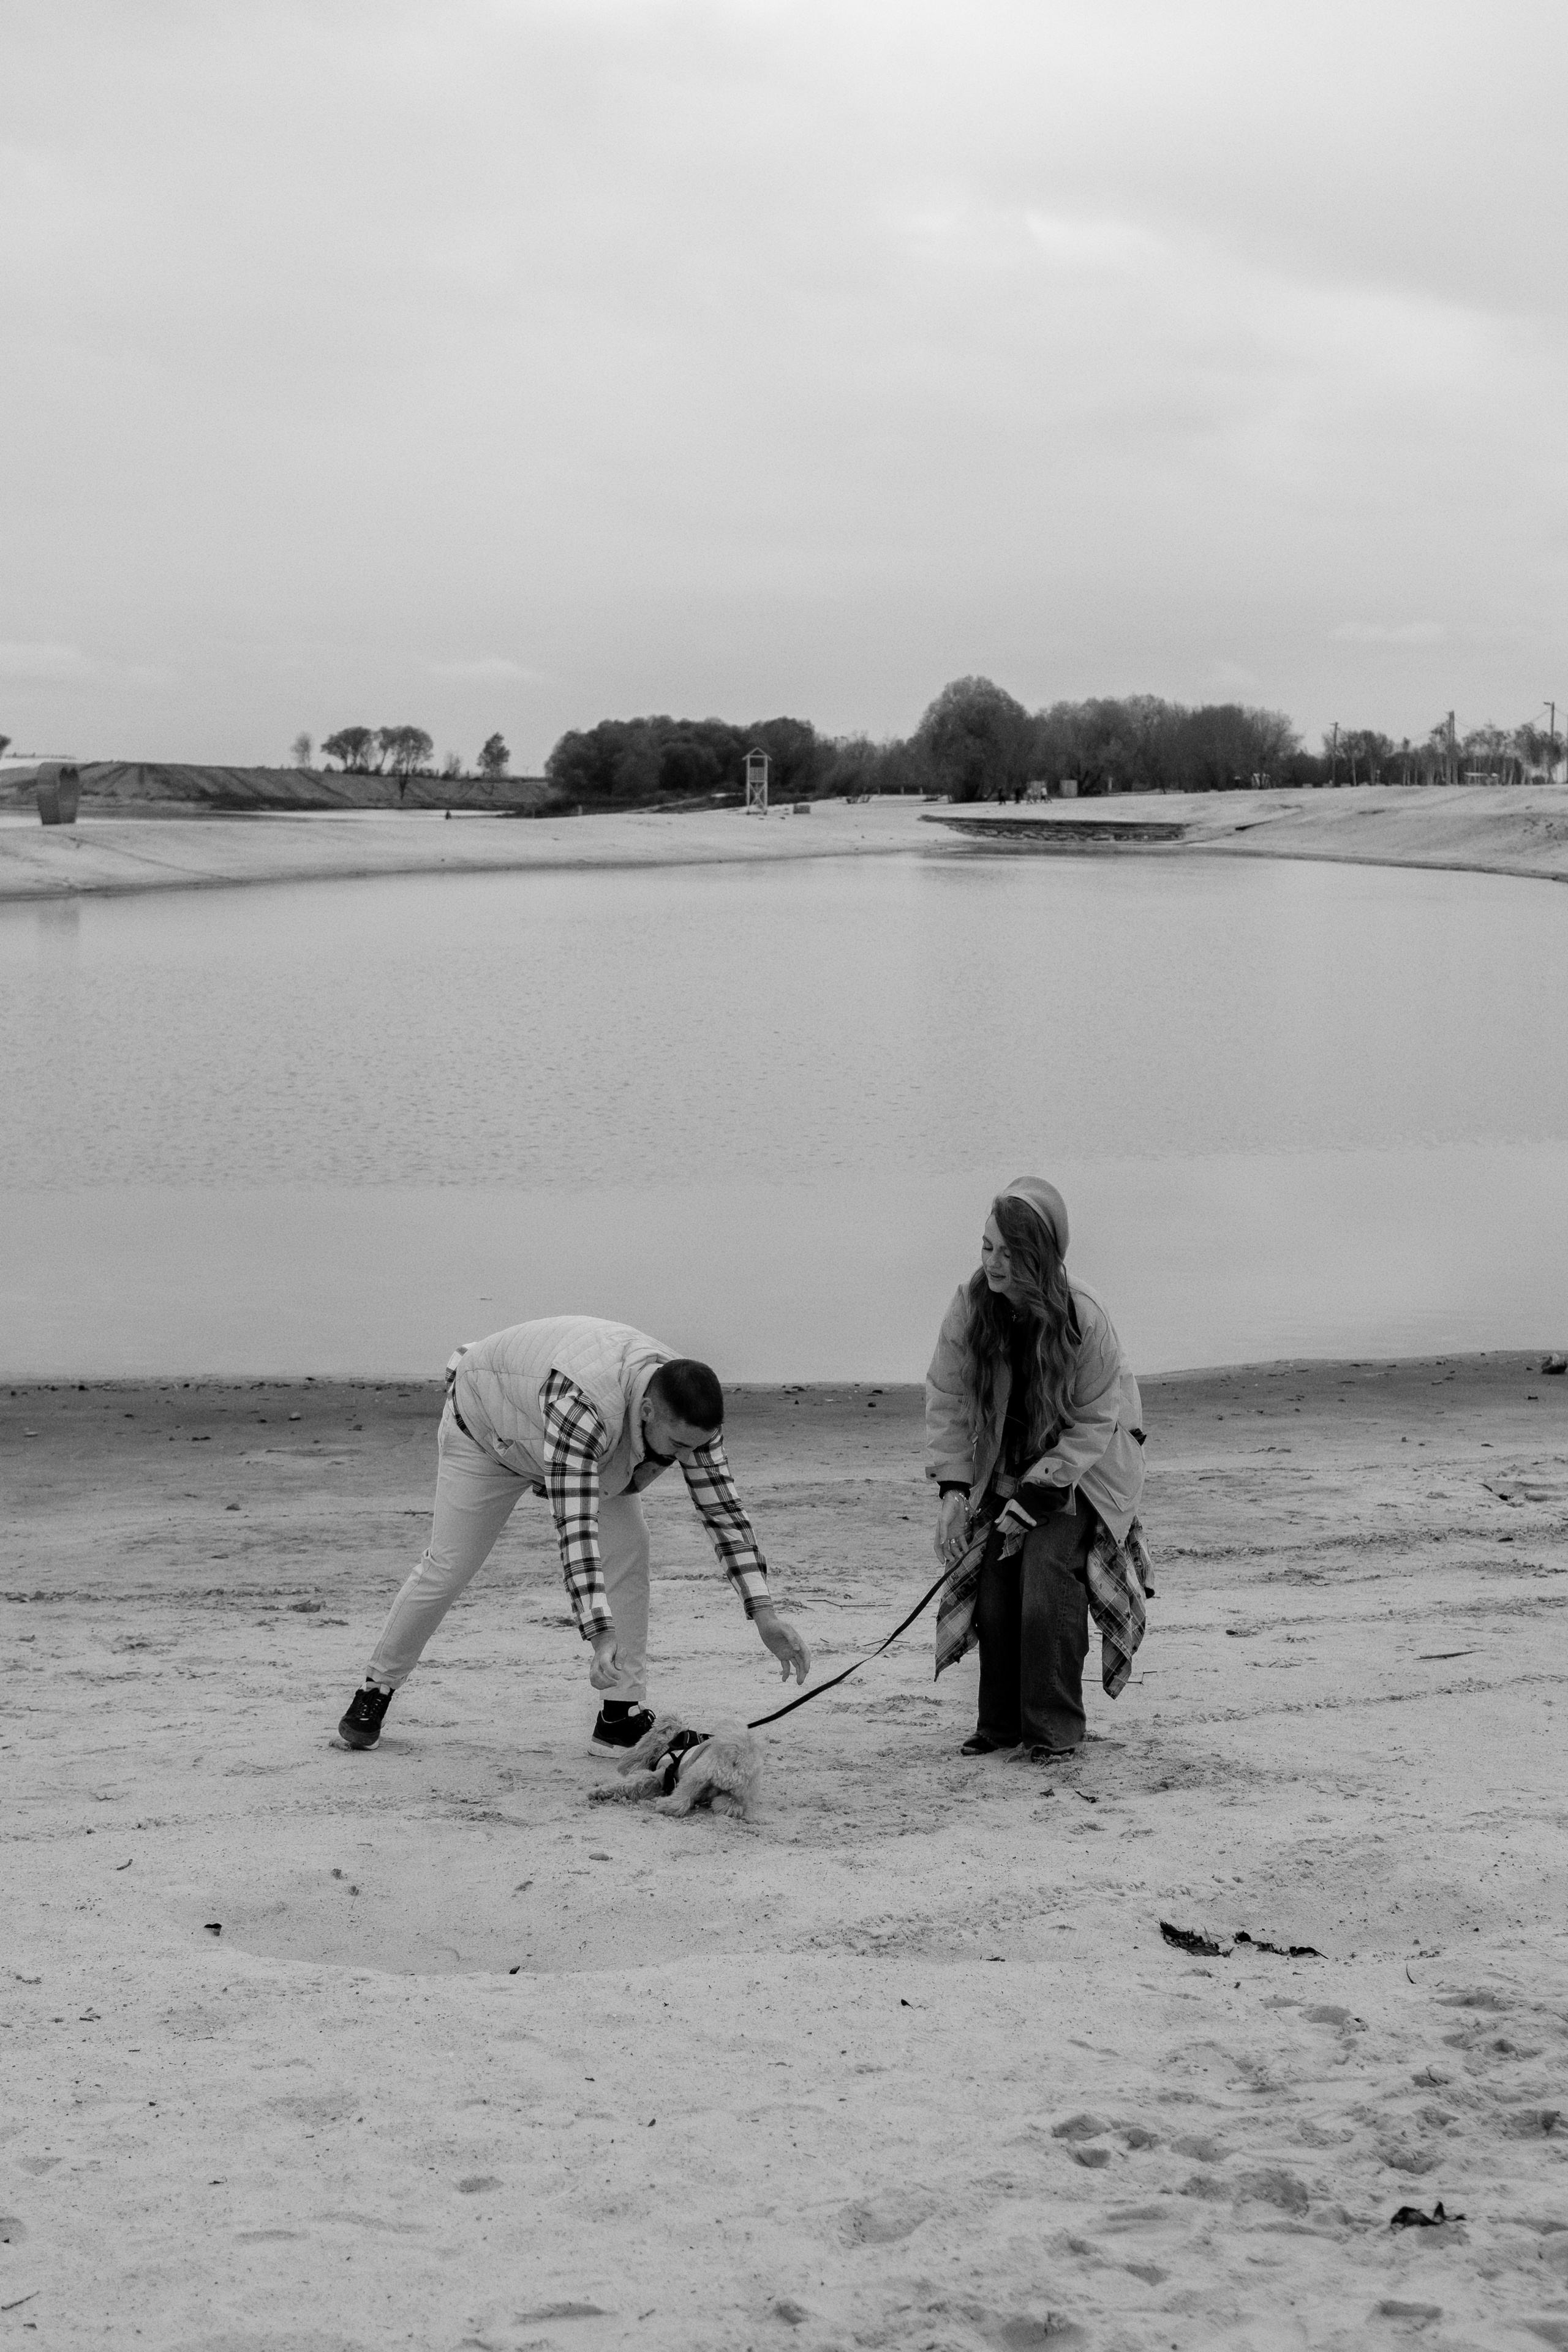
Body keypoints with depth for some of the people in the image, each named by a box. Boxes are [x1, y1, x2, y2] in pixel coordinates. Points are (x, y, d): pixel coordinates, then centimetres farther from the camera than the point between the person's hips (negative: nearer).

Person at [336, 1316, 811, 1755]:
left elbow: (724, 1509, -21)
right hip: (487, 1425, -5)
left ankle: (621, 1716, -8)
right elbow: (575, 1526, -52)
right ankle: (375, 1690, 22)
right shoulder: (582, 1402, -49)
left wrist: (765, 1613, -28)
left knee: (628, 1545, -14)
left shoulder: (688, 1412, -28)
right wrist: (601, 1636, -57)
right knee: (447, 1566, -2)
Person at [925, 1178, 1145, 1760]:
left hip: (1078, 1465, -4)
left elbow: (1093, 1423, -18)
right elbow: (946, 1400, -9)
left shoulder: (1082, 1317, -26)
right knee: (994, 1586, 0)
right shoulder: (971, 1305, -18)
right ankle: (1000, 1723, 15)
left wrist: (1034, 1498, -21)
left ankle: (1056, 1729, -5)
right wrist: (952, 1489, -18)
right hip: (1004, 1466, 4)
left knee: (1048, 1584, -17)